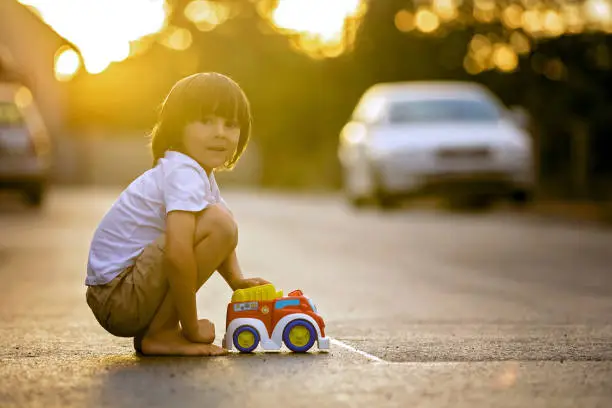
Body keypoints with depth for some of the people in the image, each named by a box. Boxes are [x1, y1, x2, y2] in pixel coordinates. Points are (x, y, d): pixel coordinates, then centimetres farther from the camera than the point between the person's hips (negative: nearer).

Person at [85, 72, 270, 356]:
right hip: (118, 297, -10)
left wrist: (236, 280, 6)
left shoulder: (201, 172, 14)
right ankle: (160, 335, -12)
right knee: (220, 223, -21)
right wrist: (191, 328, -21)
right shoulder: (184, 173, -18)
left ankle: (148, 331, 16)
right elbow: (177, 255, -30)